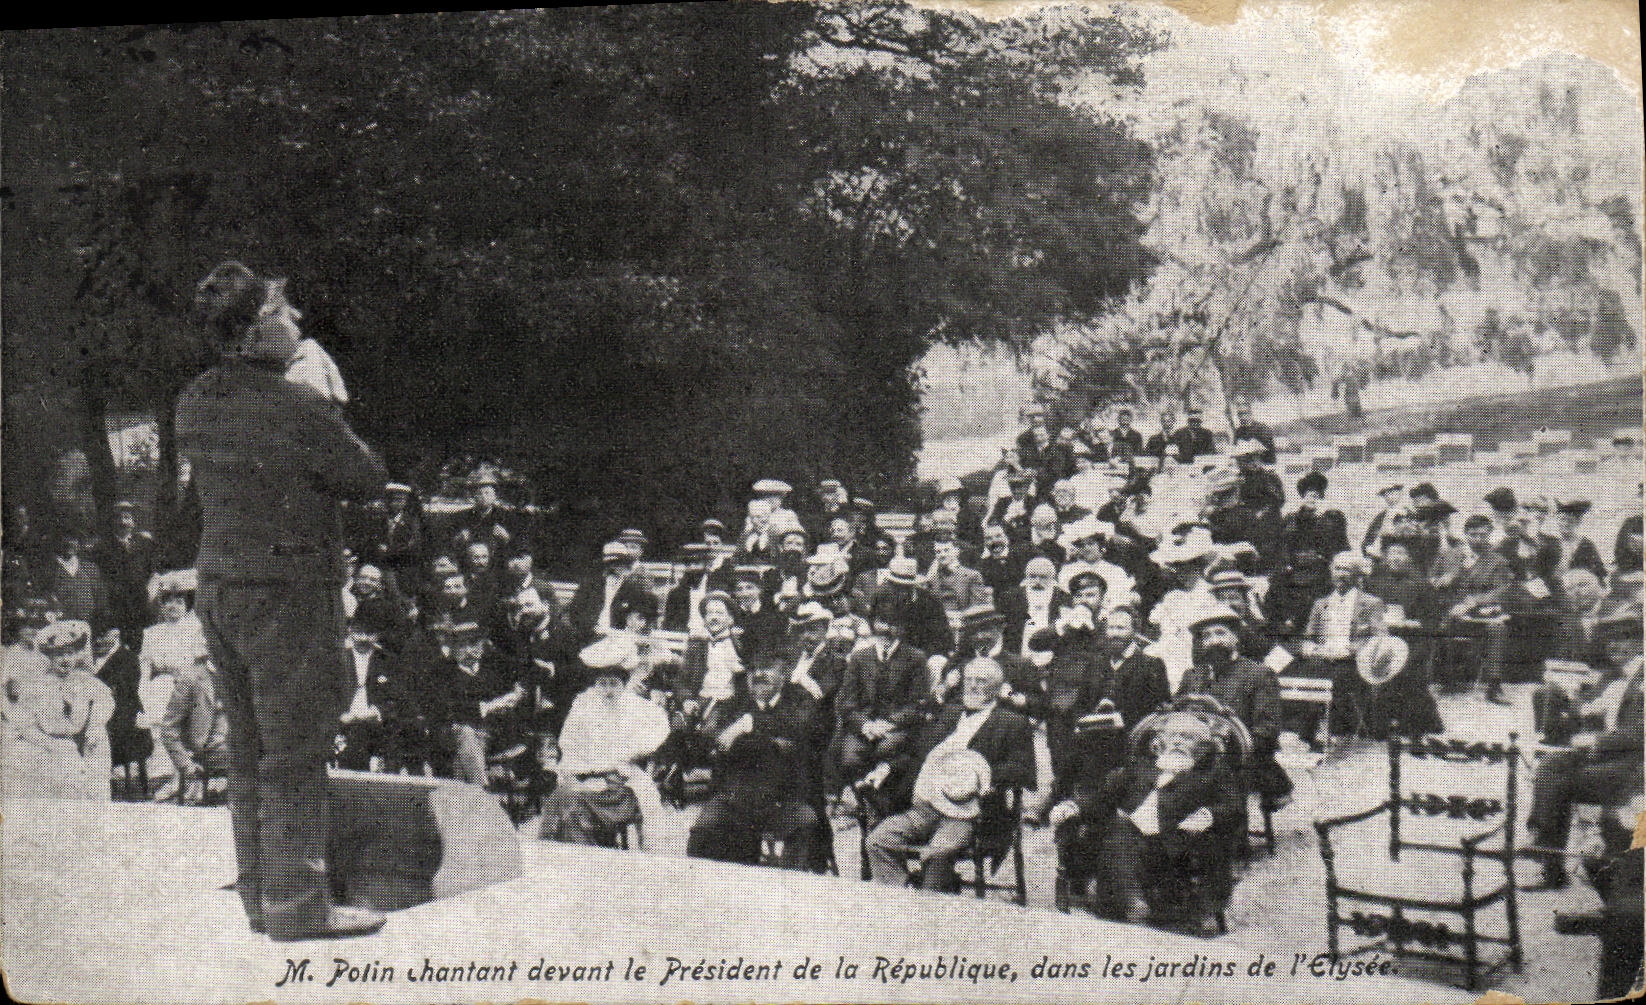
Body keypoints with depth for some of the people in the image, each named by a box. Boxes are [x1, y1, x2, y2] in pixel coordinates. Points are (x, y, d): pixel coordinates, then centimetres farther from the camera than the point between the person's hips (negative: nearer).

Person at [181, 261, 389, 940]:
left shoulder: (195, 404, 4)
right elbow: (369, 481, -9)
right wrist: (338, 432, 6)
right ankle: (297, 905, 8)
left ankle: (259, 895, 26)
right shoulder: (298, 409, -19)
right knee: (295, 752, 1)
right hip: (288, 591, -8)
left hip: (219, 584, 8)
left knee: (249, 750, 16)